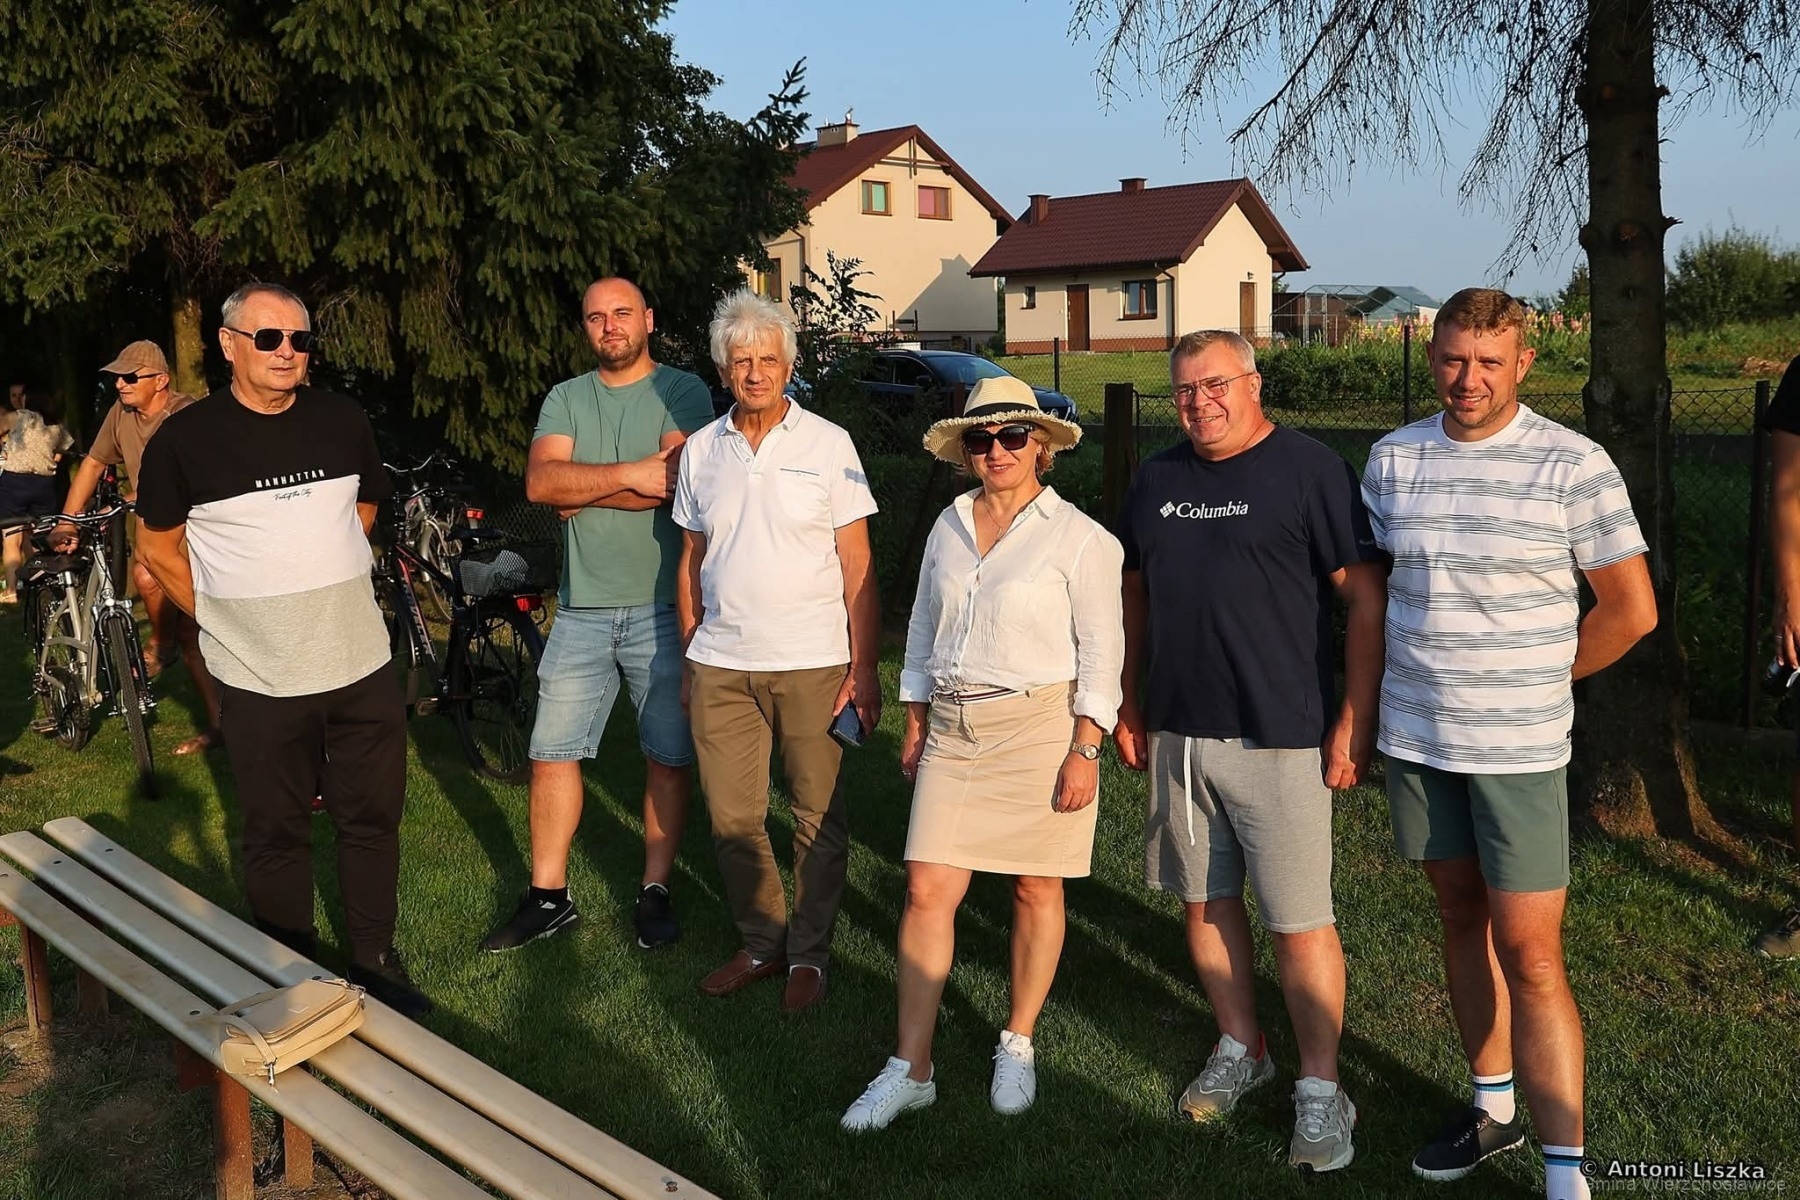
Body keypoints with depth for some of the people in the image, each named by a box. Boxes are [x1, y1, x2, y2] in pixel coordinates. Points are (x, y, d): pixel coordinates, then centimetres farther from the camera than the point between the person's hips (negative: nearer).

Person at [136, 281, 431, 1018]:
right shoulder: (185, 438, -7)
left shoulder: (342, 421, 3)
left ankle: (376, 962, 27)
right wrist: (228, 617, 0)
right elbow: (159, 548, 3)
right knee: (276, 834, 9)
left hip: (362, 667, 3)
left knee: (373, 819, 11)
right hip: (259, 680, -3)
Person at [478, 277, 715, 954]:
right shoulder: (565, 400, 11)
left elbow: (674, 484, -17)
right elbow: (539, 481, -6)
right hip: (581, 609, 4)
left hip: (662, 606, -3)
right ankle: (548, 897, 17)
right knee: (551, 754, 5)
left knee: (668, 757, 5)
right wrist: (630, 474, -16)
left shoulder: (683, 392, -1)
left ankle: (655, 892, 20)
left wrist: (578, 488, -8)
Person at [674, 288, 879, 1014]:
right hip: (721, 665, 3)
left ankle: (809, 953, 22)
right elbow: (691, 561, 14)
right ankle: (761, 944, 26)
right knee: (731, 818, 8)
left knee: (819, 818, 6)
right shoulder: (702, 450, 8)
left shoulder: (827, 444, -2)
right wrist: (689, 658, 10)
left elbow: (857, 564, -3)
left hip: (812, 662, -3)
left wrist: (863, 667, -8)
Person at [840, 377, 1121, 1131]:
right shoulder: (949, 526, 10)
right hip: (954, 730, 4)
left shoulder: (1076, 536, -6)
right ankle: (911, 1069, 8)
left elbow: (1101, 648, -7)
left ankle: (1017, 1048, 26)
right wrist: (915, 723, 15)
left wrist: (1085, 750, -12)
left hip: (1040, 724, -4)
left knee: (1035, 890, 7)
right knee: (928, 891, 0)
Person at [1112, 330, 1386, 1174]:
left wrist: (1355, 718, -12)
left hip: (1280, 738, -6)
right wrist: (1128, 702, 16)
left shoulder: (1310, 470, -7)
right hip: (1178, 733, 6)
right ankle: (1240, 1049, 34)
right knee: (1205, 901, 15)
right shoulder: (1156, 479, 10)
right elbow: (1135, 593, 19)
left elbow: (1364, 599, -8)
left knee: (1299, 924, 0)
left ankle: (1319, 1091, 15)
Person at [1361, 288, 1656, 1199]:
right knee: (1461, 917, 16)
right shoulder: (1393, 459, 3)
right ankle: (1494, 1106, 33)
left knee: (1529, 955, -3)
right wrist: (1379, 701, 9)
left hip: (1519, 747, -4)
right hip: (1416, 736, 4)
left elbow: (1631, 610, -4)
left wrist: (1534, 679, 2)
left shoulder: (1574, 467, -9)